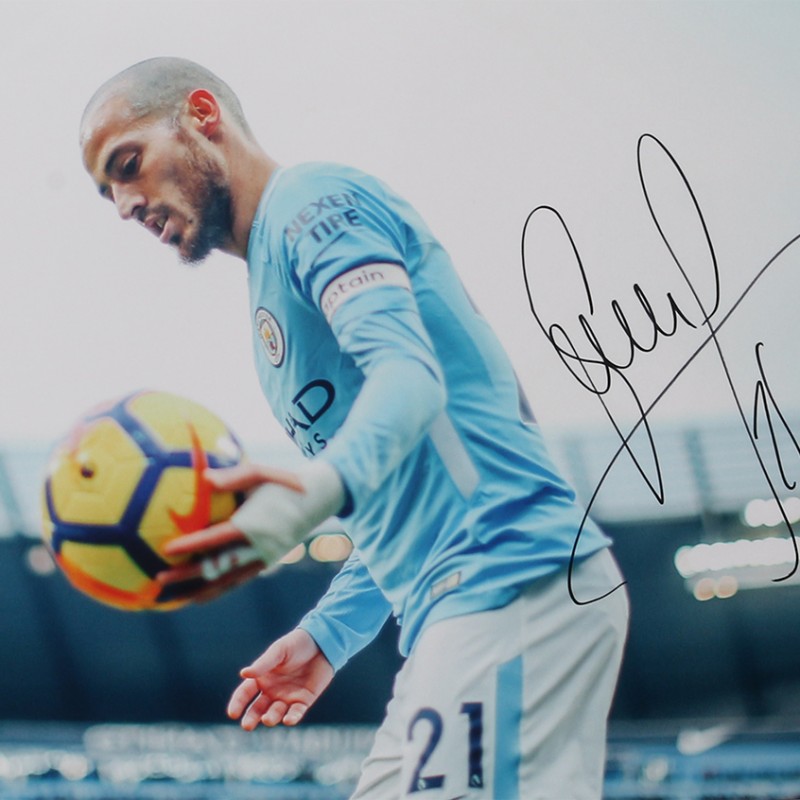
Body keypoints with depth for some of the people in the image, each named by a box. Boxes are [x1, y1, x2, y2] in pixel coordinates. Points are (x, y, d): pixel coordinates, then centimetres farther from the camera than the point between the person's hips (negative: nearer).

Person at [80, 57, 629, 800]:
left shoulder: (312, 200, -2)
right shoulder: (272, 276, 27)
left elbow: (408, 375, -20)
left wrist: (314, 492, -38)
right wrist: (326, 634, 20)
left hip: (513, 582, -10)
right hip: (462, 608, 10)